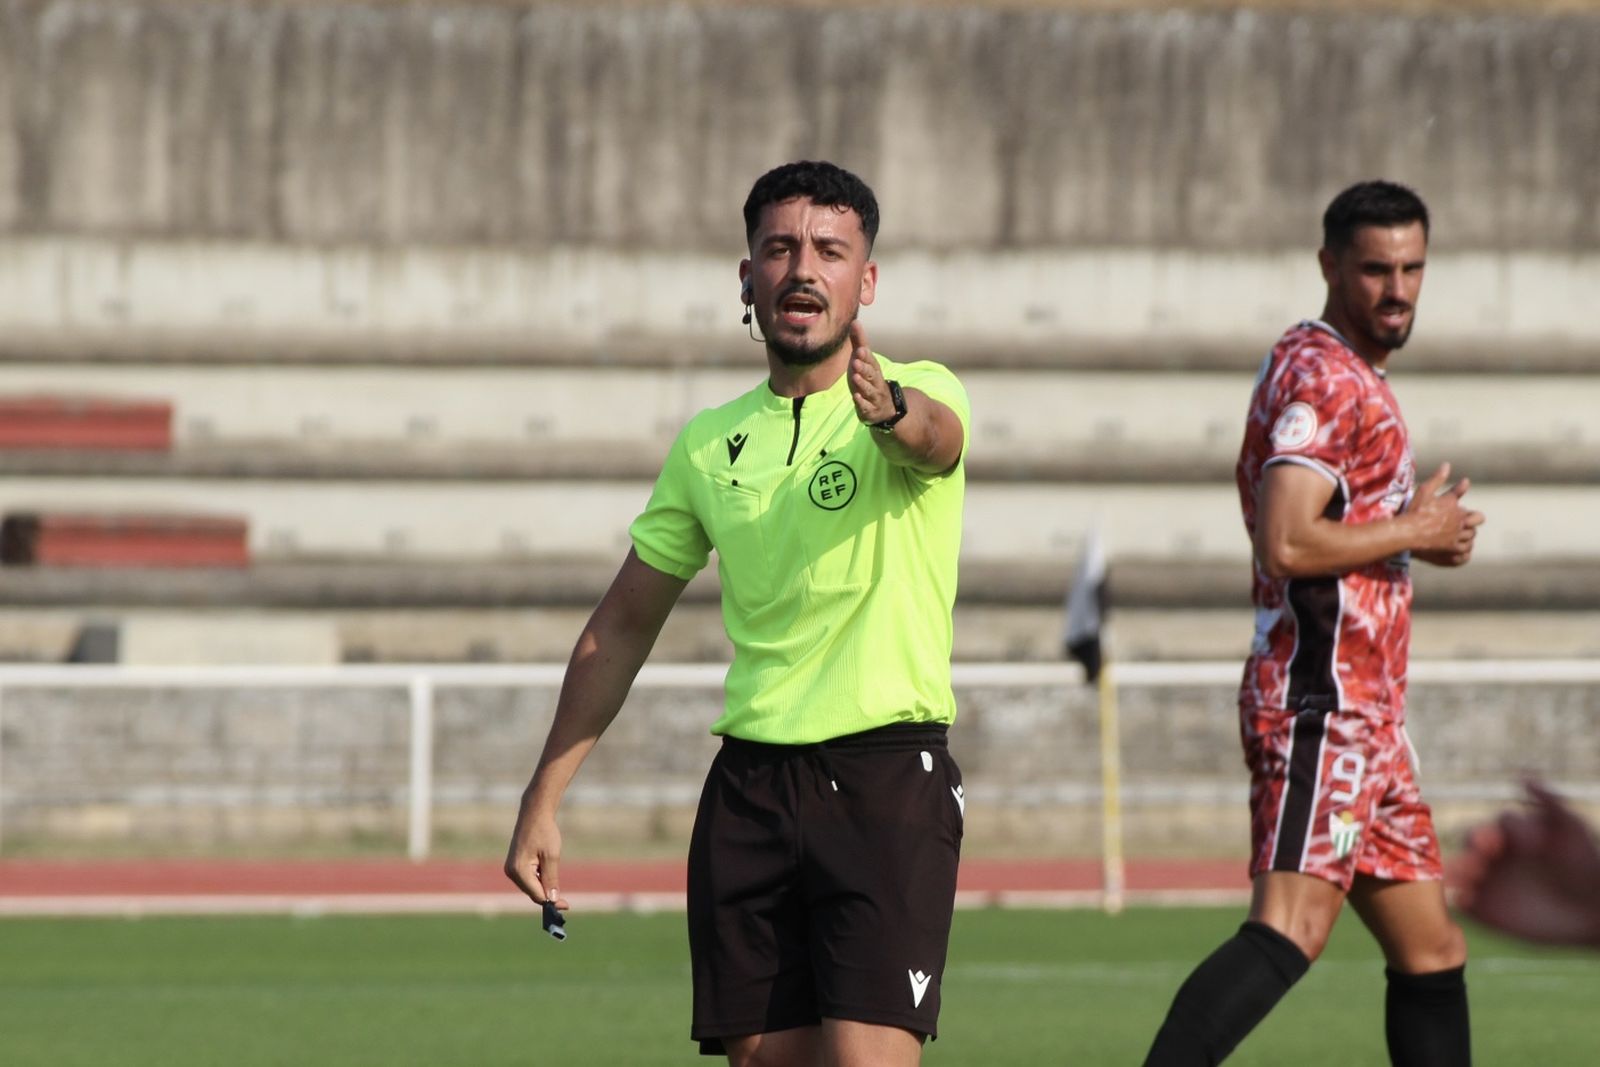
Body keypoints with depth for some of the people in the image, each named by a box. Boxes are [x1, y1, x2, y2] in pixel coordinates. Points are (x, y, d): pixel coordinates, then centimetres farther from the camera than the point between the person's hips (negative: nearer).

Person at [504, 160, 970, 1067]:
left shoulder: (919, 393, -1)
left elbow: (935, 436, -28)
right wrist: (543, 800, 15)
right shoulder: (710, 444, 12)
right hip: (750, 782, 5)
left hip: (887, 781, -5)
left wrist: (891, 409, -52)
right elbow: (622, 628, 19)